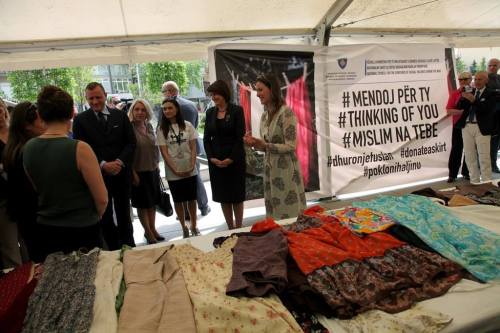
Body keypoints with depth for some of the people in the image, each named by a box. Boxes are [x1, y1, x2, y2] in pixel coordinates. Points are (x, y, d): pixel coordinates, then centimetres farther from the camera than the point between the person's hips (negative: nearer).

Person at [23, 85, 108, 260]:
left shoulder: (28, 148, -4)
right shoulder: (79, 148, -22)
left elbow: (38, 190, 10)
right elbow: (102, 199, -17)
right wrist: (92, 217, 3)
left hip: (46, 231, 5)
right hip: (82, 232, -5)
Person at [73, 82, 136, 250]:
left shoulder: (120, 115, 5)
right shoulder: (80, 120, 0)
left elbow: (131, 142, 1)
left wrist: (120, 161, -14)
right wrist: (103, 165, -17)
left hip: (122, 173, 2)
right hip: (98, 175, -1)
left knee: (124, 215, 14)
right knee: (106, 217, 7)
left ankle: (129, 248, 28)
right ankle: (114, 250, 20)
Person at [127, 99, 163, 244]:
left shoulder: (149, 126, 4)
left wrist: (157, 165, 11)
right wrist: (133, 173, -16)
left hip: (153, 171, 6)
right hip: (139, 172, -6)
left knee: (152, 202, 15)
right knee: (143, 204, 8)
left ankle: (152, 229, 31)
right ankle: (148, 233, 23)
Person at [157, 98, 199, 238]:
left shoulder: (187, 125, 0)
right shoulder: (161, 129, -2)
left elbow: (193, 148, 0)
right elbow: (164, 152, -6)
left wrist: (192, 165, -13)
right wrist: (175, 170, -14)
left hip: (190, 170, 1)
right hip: (173, 173, -1)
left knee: (191, 199, 10)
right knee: (178, 200, 9)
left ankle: (194, 226, 26)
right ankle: (184, 228, 23)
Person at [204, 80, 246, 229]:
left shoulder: (237, 110, -4)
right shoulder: (210, 112, 7)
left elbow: (240, 137, -9)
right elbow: (206, 138, 6)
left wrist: (231, 159, -15)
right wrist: (211, 157, -8)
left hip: (235, 159, -3)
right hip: (215, 160, 4)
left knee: (236, 195, 5)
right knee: (223, 196, 8)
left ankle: (239, 229, 18)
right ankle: (230, 229, 19)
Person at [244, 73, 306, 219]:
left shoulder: (286, 112, -14)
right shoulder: (264, 116, 9)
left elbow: (290, 147, -16)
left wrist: (263, 145, -24)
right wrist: (255, 143, -5)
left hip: (286, 171, -7)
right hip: (270, 171, 7)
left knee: (290, 215, 3)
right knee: (275, 215, 14)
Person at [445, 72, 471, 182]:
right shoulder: (454, 94, 1)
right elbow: (449, 110, -7)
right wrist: (462, 111, -19)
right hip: (459, 126, -2)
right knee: (456, 150, 2)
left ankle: (467, 173, 20)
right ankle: (452, 174, 8)